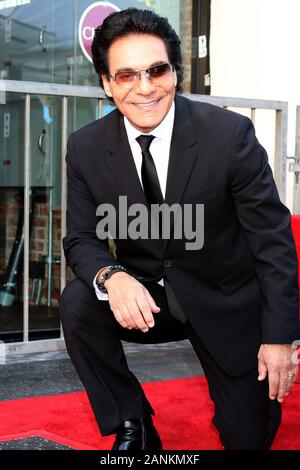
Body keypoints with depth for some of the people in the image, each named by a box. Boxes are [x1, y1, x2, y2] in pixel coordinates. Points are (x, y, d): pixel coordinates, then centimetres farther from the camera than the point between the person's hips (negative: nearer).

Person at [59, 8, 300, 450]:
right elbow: (81, 240, -6)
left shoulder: (230, 133, -20)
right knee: (77, 301, -27)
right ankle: (131, 426, -7)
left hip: (226, 301, -2)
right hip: (142, 296, 2)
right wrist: (111, 277, -31)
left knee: (248, 437, 3)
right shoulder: (86, 148, -11)